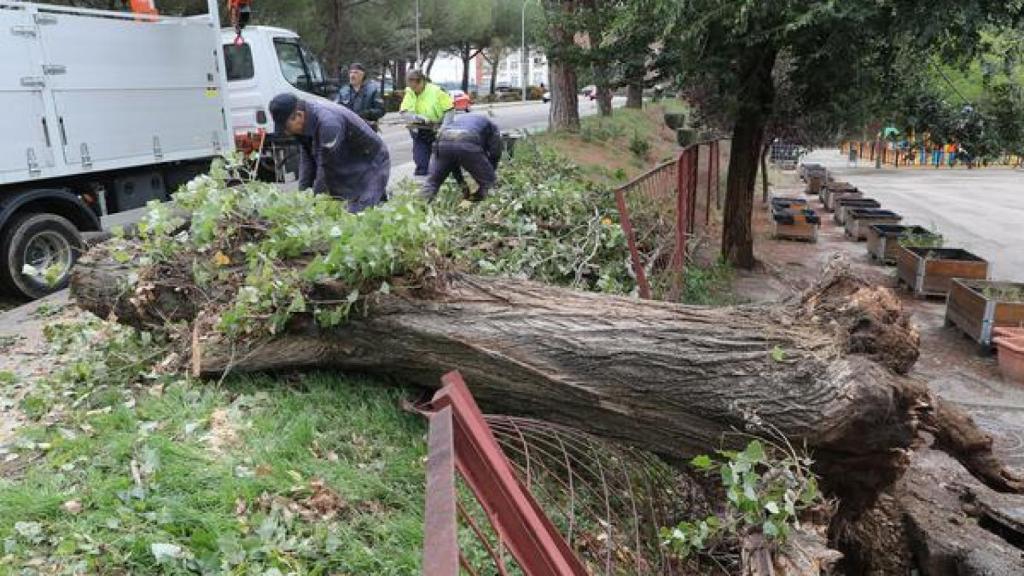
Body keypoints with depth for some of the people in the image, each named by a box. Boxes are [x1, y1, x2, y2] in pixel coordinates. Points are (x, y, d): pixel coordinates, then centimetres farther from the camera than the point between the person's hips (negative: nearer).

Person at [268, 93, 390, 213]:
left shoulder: (328, 123, -34)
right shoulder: (303, 122, -6)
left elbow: (326, 167, -29)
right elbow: (306, 159, 0)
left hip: (371, 165, -9)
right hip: (347, 168, 9)